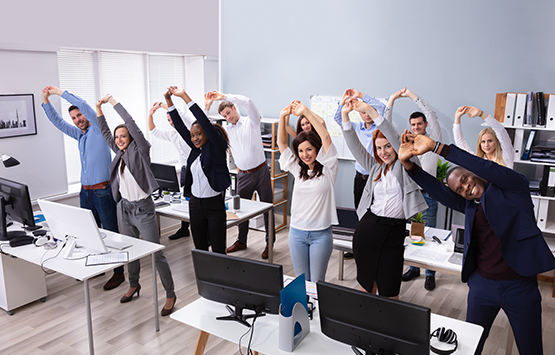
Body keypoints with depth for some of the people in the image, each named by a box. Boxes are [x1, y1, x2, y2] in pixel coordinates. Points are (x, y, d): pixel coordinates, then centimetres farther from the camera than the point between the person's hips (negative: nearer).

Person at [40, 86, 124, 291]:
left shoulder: (98, 130, -6)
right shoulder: (79, 135, 15)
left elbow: (83, 105, -18)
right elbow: (58, 122, 19)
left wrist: (60, 92, -12)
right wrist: (46, 101, 9)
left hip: (102, 191, -8)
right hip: (85, 191, 8)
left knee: (111, 233, -2)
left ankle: (118, 273, 4)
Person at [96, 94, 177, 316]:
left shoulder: (140, 150, -11)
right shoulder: (120, 153, 7)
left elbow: (132, 124, -21)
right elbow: (105, 133, 16)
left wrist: (113, 101, -16)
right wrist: (99, 109, 8)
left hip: (143, 208, -7)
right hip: (124, 207, 7)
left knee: (156, 253, -4)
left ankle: (170, 295, 6)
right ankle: (133, 285, 40)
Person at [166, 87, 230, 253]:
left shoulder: (217, 146, -9)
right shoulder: (196, 148, 9)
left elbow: (205, 122, -20)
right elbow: (179, 126, 9)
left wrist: (184, 96, -19)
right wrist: (168, 100, 2)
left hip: (214, 204, -7)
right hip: (195, 203, 7)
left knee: (218, 251, -1)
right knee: (199, 249, 14)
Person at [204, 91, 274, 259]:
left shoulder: (251, 122, -1)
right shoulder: (226, 130, 10)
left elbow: (247, 102, -19)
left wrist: (223, 96, -17)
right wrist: (206, 107, -5)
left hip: (261, 171, -4)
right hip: (243, 174, 4)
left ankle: (269, 243, 14)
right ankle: (241, 241, 29)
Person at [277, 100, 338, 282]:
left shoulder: (328, 169, -6)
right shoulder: (298, 169, 6)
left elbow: (325, 137, -17)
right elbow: (281, 142, 2)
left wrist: (306, 111, -20)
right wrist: (283, 116, -11)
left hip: (321, 234, -4)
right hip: (297, 232, 4)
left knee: (317, 282, 5)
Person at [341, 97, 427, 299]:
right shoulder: (375, 167, 13)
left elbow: (397, 139, -13)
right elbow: (354, 146, 7)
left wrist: (370, 110, -19)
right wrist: (345, 116, -5)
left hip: (393, 232, -4)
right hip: (367, 228, 4)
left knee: (389, 291, 1)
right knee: (366, 282, 15)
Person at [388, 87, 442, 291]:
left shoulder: (433, 139, 1)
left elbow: (431, 115, -11)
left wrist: (411, 95, -10)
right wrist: (392, 99, -3)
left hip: (427, 192, -4)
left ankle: (430, 274, 12)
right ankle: (413, 268, 26)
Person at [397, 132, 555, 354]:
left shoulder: (513, 188, -5)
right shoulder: (469, 205, 7)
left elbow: (484, 167, -22)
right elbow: (438, 191, -6)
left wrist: (436, 147, -28)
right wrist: (408, 163, -22)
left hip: (519, 286, -4)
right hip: (482, 285, 4)